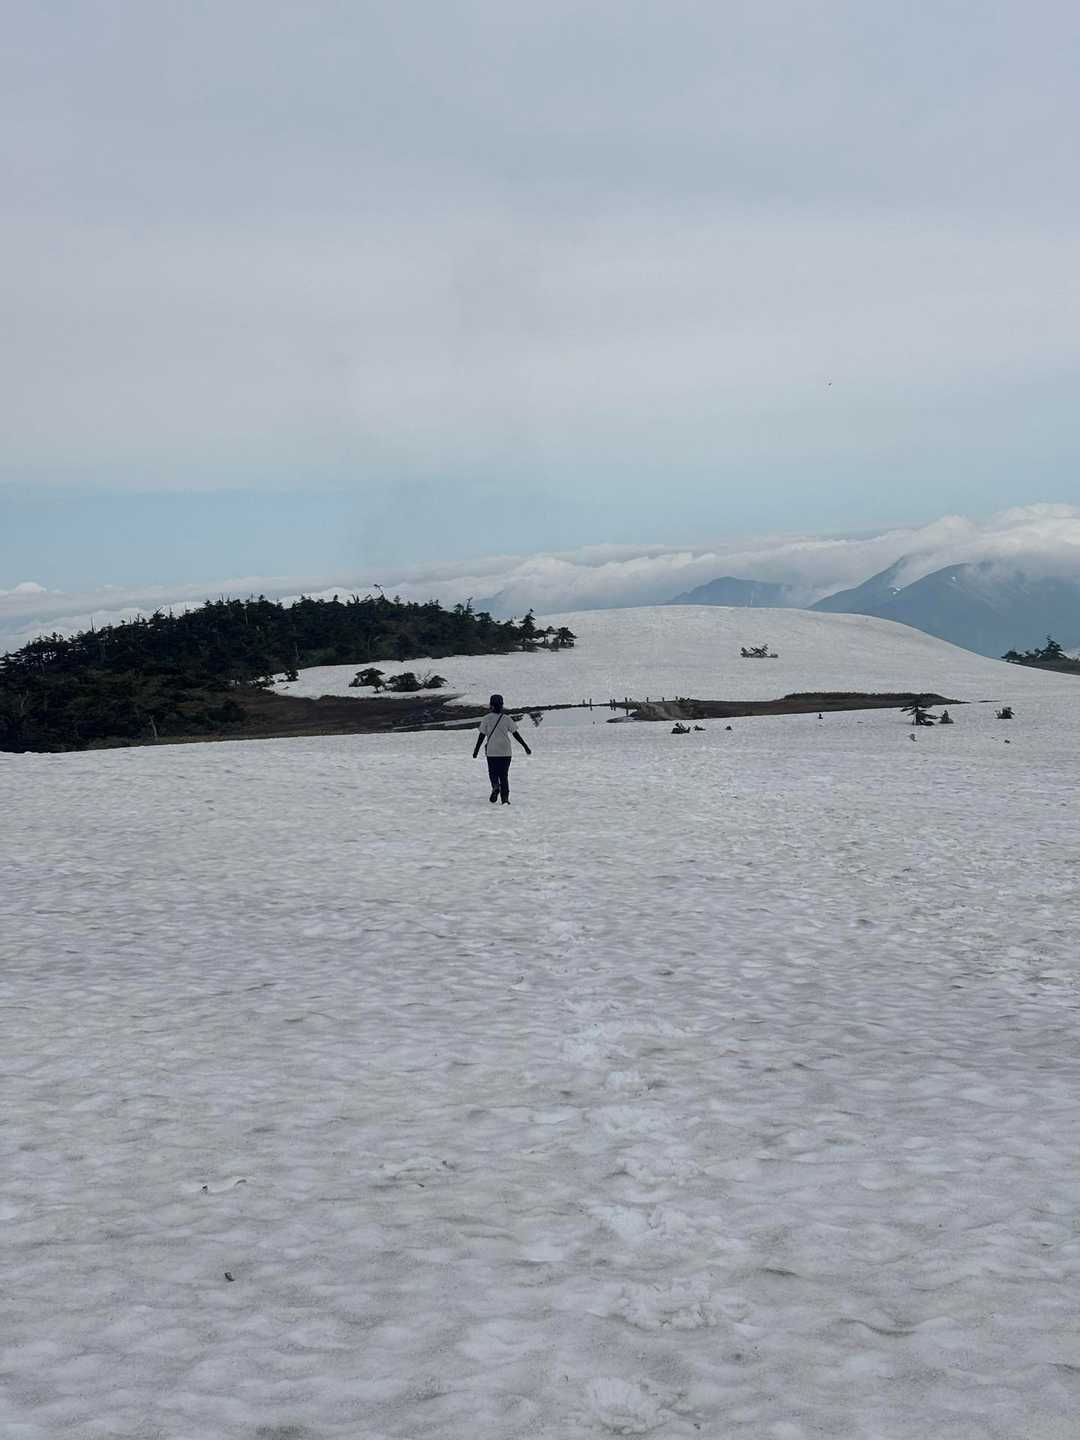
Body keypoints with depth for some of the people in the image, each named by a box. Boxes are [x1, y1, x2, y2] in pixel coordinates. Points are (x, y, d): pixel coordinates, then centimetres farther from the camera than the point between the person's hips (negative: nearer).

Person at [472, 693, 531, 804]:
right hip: (506, 752, 1)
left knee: (493, 772, 14)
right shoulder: (507, 719, 0)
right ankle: (505, 797, 1)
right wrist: (525, 747, 9)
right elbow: (516, 734, 1)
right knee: (504, 775, 9)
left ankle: (495, 786, -17)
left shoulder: (487, 718, -3)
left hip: (491, 752, -1)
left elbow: (482, 736, -3)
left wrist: (476, 750, 4)